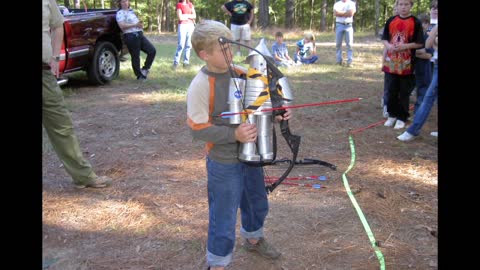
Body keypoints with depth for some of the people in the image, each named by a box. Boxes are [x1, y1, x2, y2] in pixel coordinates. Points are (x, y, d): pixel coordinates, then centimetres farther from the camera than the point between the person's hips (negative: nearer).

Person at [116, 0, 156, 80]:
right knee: (135, 56, -2)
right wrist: (135, 25, -19)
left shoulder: (131, 11, 22)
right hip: (131, 36, -8)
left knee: (152, 50, 0)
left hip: (139, 35, 8)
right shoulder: (120, 13, -3)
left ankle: (145, 69, 10)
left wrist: (140, 24, 12)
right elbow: (122, 26, -16)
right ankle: (139, 75, 8)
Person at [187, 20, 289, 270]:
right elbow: (198, 129, -19)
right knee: (224, 216, 5)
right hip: (224, 163, -6)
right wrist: (234, 134, -28)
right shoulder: (200, 85, -20)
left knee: (257, 203, 26)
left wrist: (276, 114, -8)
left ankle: (253, 238, 55)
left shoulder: (240, 72, -2)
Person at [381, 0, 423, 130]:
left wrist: (405, 46, -19)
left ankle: (402, 118, 15)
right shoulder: (391, 21, 5)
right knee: (391, 91, 10)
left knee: (404, 92, 5)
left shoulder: (415, 22, -5)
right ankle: (392, 115, 25)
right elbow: (384, 38, 10)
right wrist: (388, 46, -11)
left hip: (406, 63, -3)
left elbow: (419, 43, -6)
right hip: (391, 62, 3)